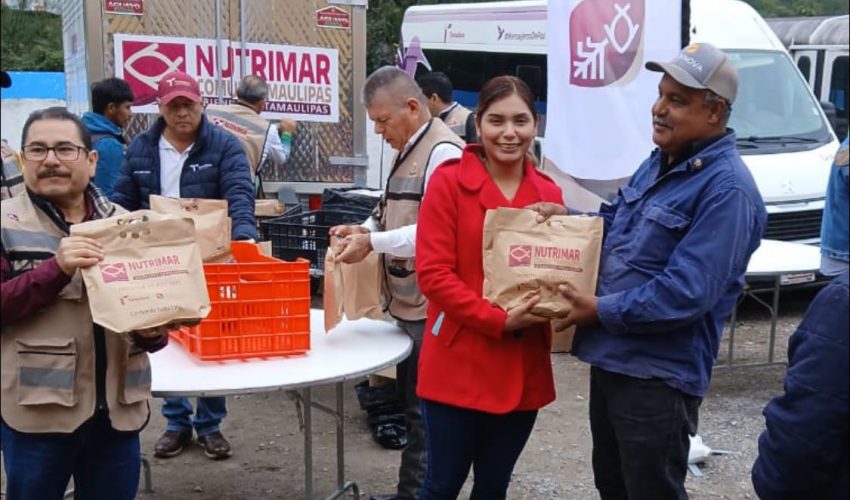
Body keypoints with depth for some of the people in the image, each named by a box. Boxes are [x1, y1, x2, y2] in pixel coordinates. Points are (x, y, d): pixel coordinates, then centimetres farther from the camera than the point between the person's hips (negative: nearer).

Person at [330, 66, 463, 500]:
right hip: (409, 303, 10)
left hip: (430, 306, -10)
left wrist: (372, 242, -22)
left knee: (425, 410, 1)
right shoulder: (409, 150, 13)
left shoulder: (443, 152, -17)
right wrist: (365, 229, 5)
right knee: (411, 403, 19)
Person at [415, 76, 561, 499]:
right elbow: (433, 273, -13)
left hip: (522, 370, 4)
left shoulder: (549, 193, 6)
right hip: (457, 365, -4)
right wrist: (499, 320, -21)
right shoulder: (449, 181, -7)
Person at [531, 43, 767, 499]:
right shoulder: (660, 161, 9)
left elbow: (686, 293, -28)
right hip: (612, 358, 9)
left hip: (659, 375, -9)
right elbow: (619, 225, 22)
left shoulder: (726, 188, -22)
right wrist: (567, 218, 3)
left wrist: (601, 311, -21)